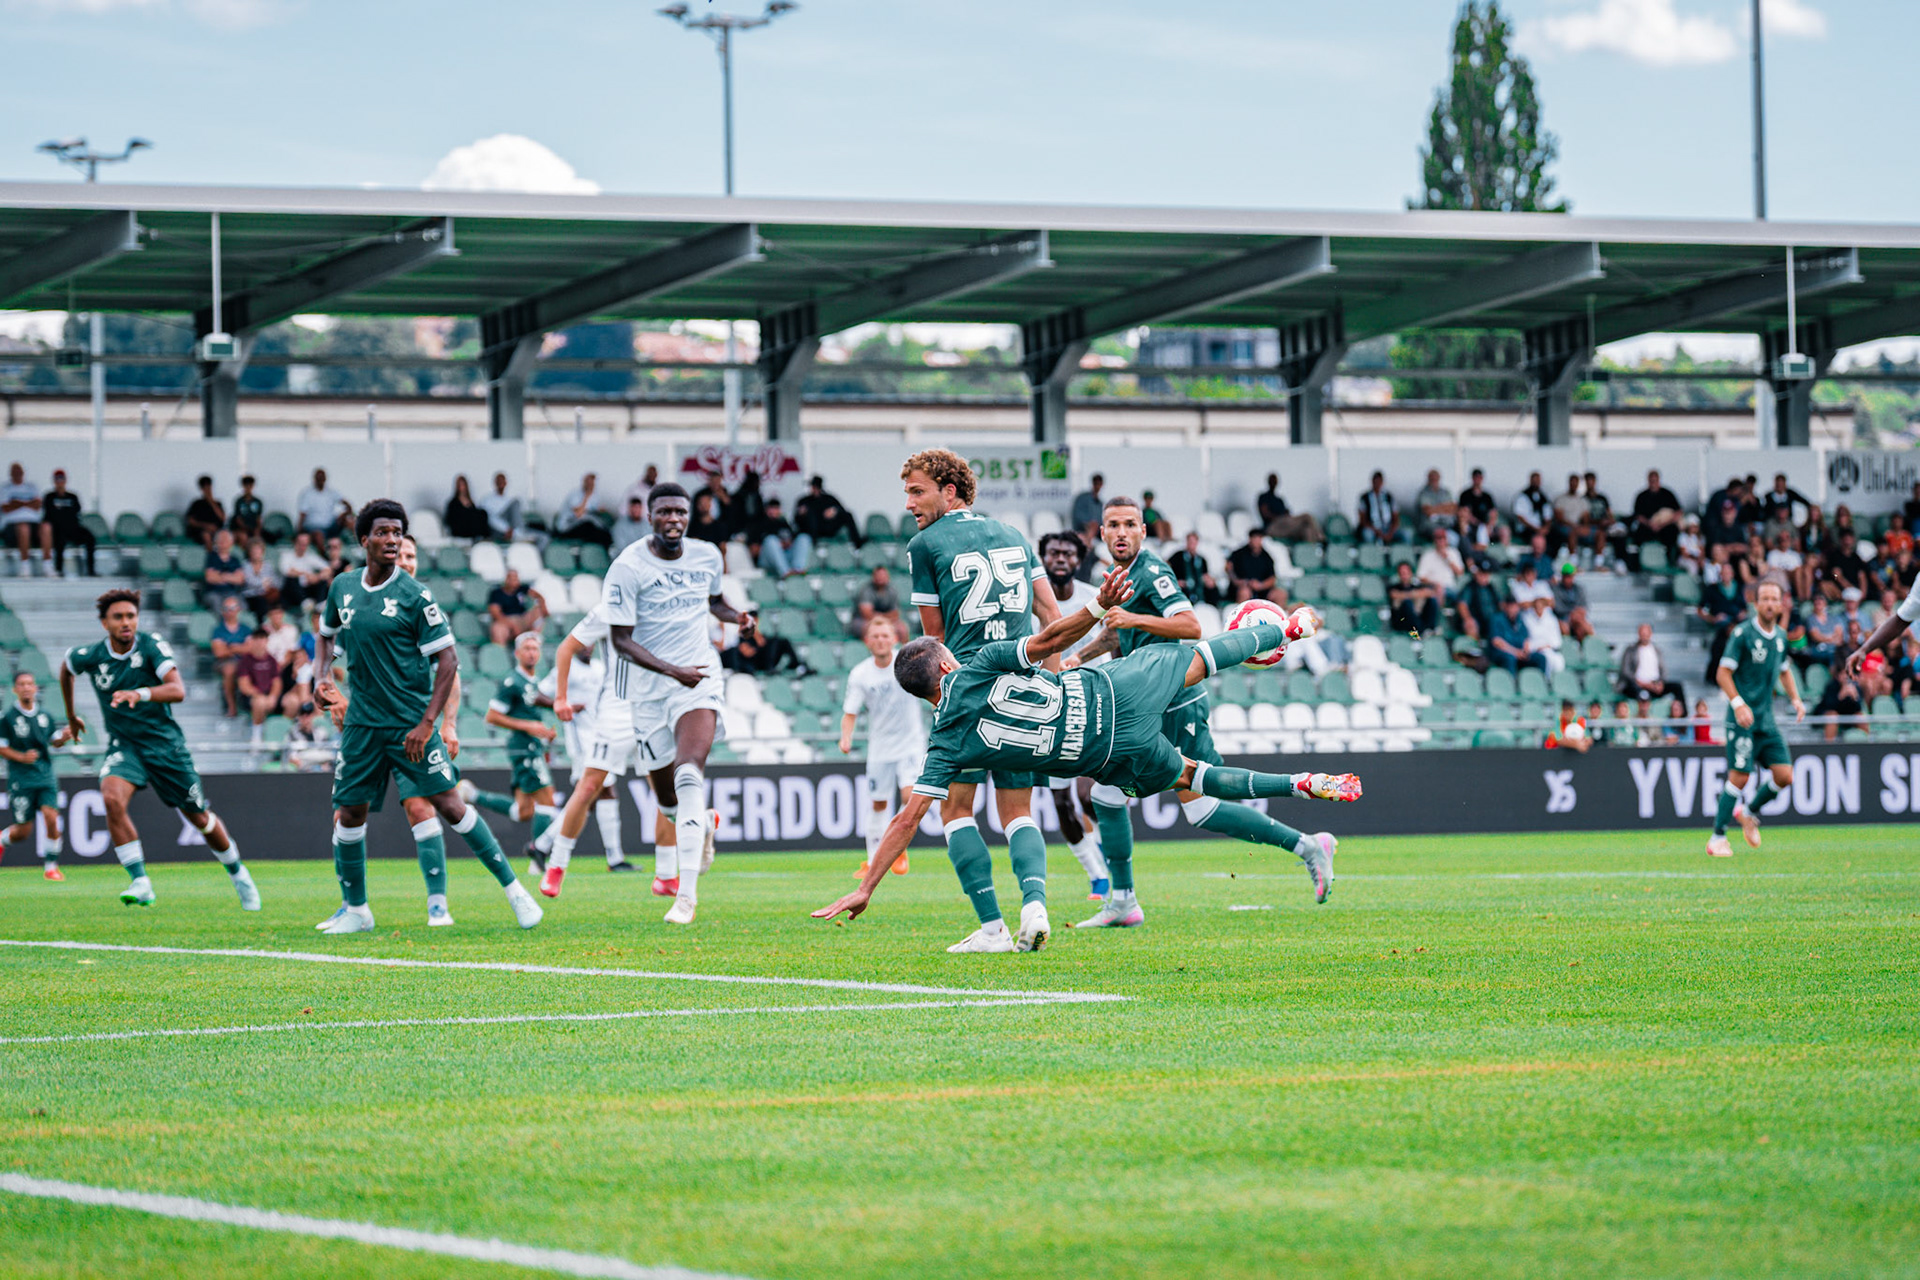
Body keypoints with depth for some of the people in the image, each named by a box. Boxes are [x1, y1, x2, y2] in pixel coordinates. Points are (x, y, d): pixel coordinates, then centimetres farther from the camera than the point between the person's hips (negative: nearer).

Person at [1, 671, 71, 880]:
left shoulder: (45, 716, 8)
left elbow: (54, 741, 20)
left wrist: (65, 736, -2)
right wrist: (22, 757, -16)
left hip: (45, 777, 3)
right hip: (20, 780, -3)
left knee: (51, 818, -15)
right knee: (24, 830, -2)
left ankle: (50, 866, -1)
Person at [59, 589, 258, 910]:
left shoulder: (152, 647, -16)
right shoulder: (90, 656, -8)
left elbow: (178, 690, -29)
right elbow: (65, 668, 17)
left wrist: (139, 694, -47)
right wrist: (71, 718, 25)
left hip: (164, 743, -1)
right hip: (123, 745, 1)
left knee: (199, 817, 9)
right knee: (112, 798, -29)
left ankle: (237, 873, 36)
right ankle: (140, 883, -24)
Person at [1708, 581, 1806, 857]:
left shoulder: (1780, 636, 11)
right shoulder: (1743, 633, -10)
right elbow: (1723, 673, -10)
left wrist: (1795, 699, 13)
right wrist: (1738, 704, -21)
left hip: (1767, 719, 6)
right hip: (1742, 719, -6)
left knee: (1784, 776, -1)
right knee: (1739, 776, -12)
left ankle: (1750, 814, 25)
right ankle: (1717, 838, -2)